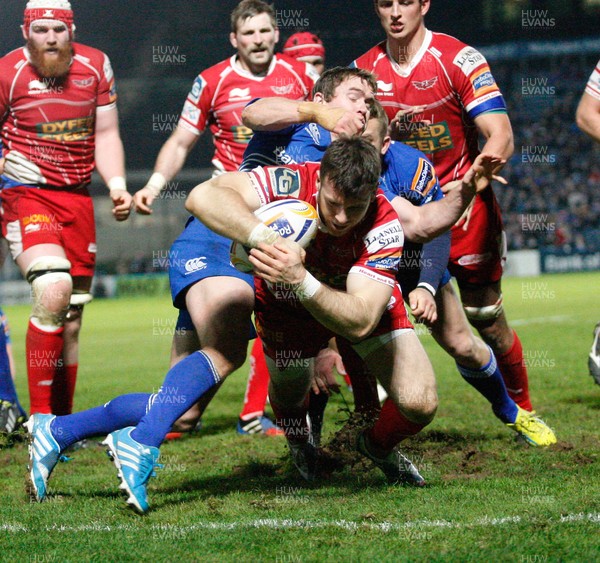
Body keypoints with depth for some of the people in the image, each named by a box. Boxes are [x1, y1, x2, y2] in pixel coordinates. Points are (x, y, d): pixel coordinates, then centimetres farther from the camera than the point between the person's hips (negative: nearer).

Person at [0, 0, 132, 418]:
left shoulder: (96, 66, 4)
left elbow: (106, 134, 10)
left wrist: (117, 185, -4)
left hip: (76, 196, 5)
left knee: (71, 318, 8)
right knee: (54, 290, -25)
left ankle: (63, 420, 19)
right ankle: (40, 418, -17)